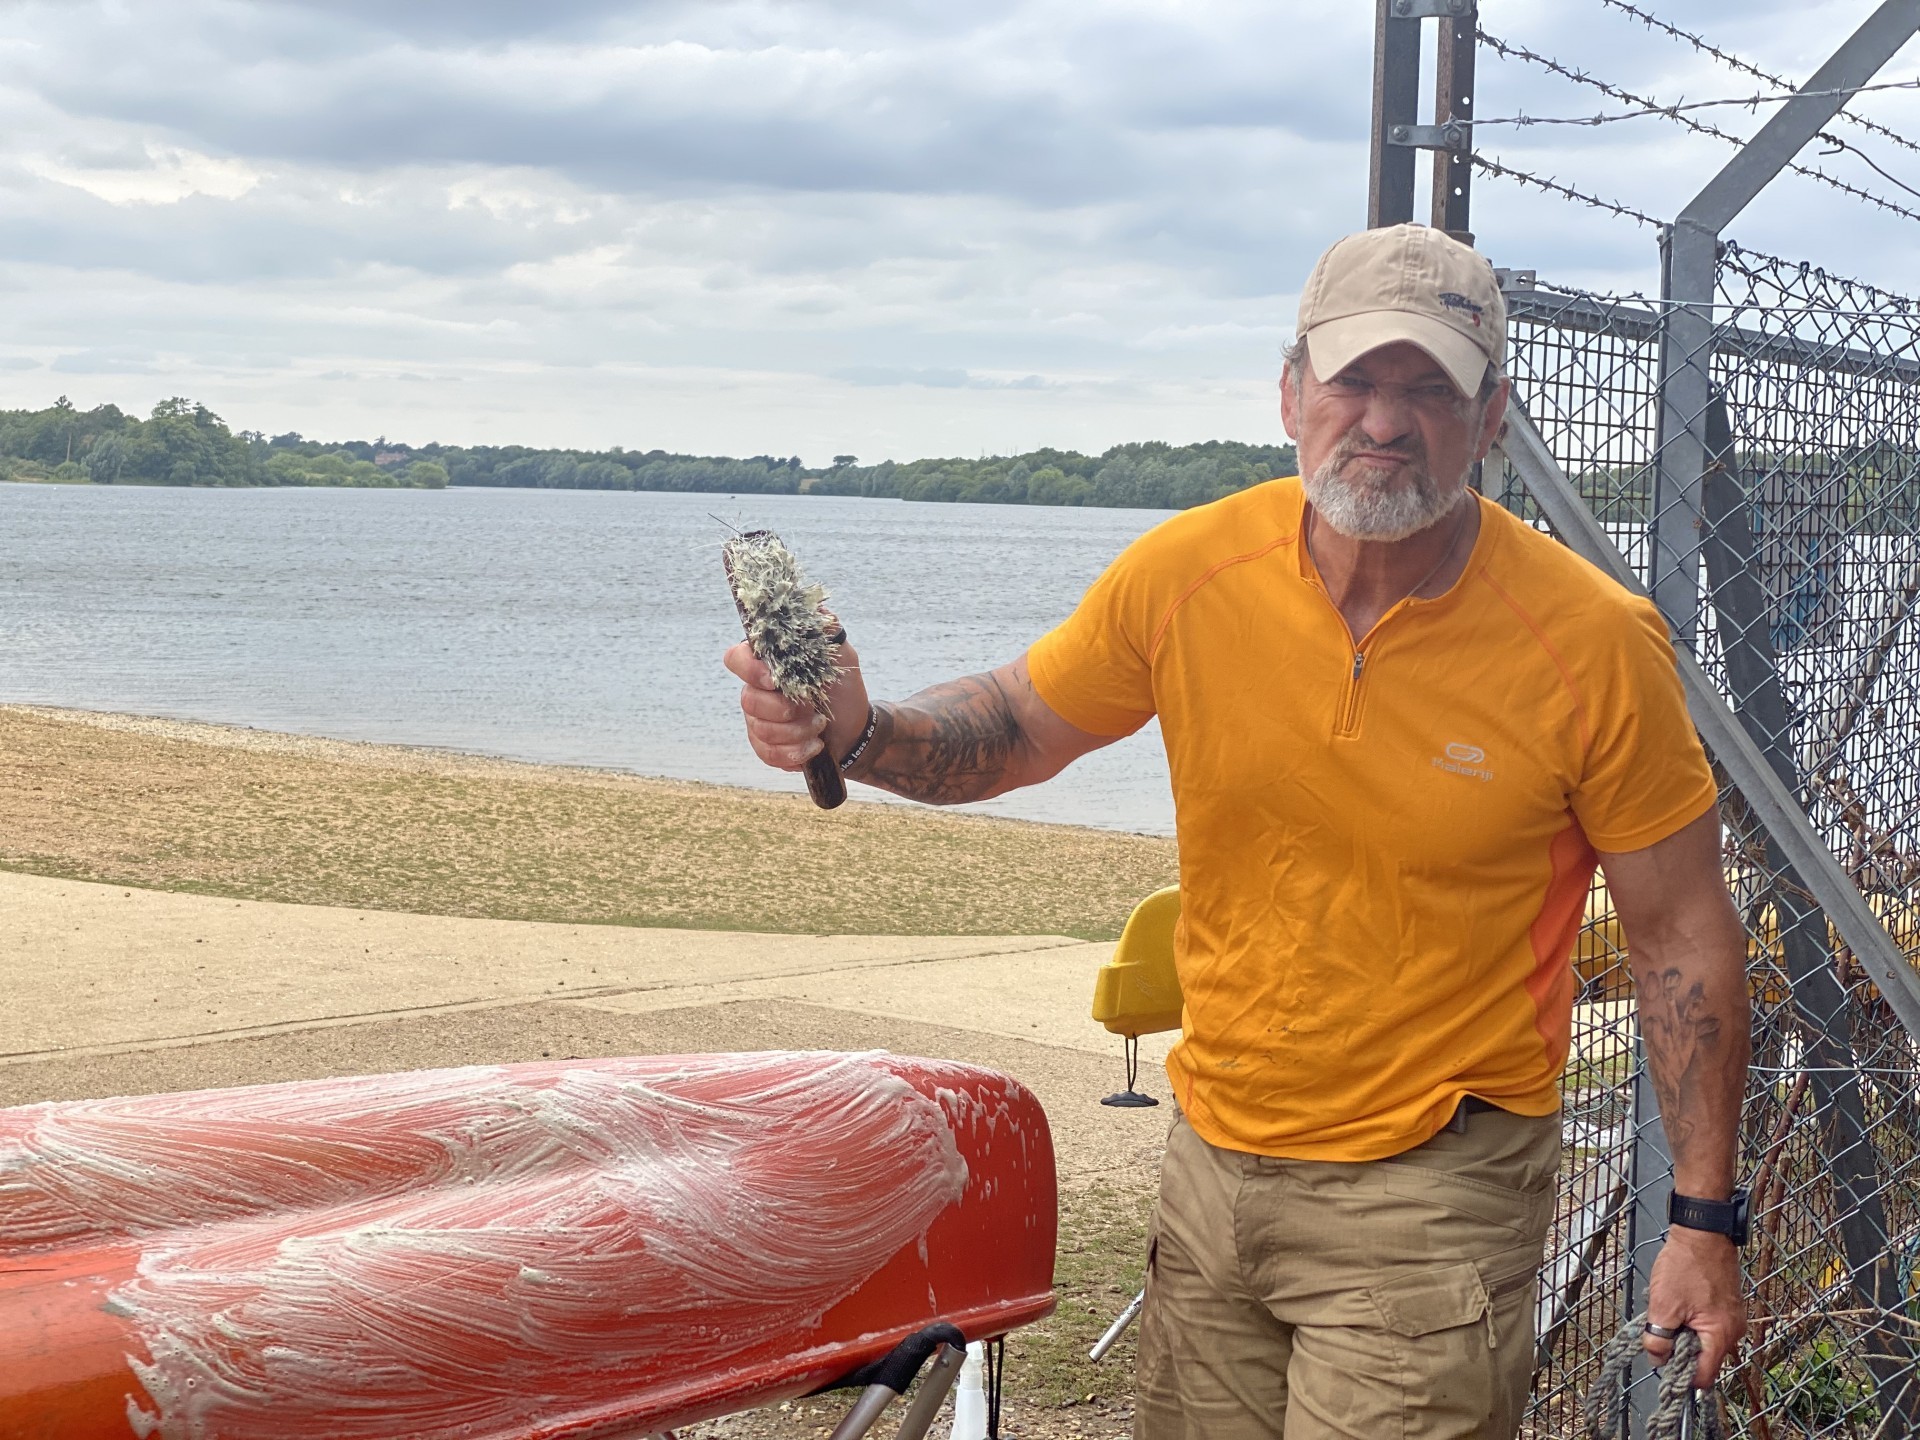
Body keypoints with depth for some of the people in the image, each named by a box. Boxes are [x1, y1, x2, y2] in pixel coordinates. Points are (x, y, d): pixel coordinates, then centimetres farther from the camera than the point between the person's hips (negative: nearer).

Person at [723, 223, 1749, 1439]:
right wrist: (856, 733, -14)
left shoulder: (1593, 643, -15)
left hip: (1433, 1196, -4)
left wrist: (1705, 1219, -5)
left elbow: (1685, 934, -6)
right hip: (1216, 1154, 4)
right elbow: (1014, 729, 7)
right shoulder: (1187, 574, -8)